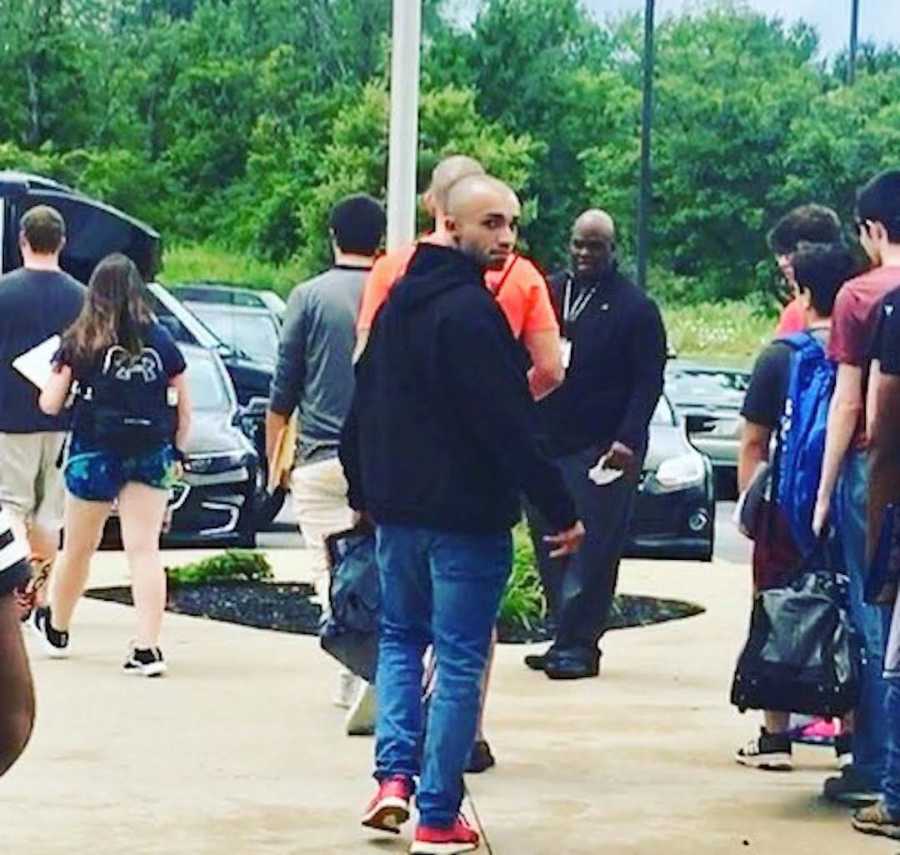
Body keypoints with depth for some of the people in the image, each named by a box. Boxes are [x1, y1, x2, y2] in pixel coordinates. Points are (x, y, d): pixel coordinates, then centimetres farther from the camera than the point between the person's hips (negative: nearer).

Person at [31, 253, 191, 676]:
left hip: (94, 454, -1)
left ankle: (56, 629, 35)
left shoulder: (78, 343, -5)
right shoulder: (161, 341, 1)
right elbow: (184, 407, 4)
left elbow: (50, 404, -3)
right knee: (144, 550, -1)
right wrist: (176, 453, 17)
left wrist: (54, 374, 17)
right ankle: (147, 648, -10)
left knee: (78, 548, 15)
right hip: (151, 455, 1)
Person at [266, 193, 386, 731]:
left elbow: (284, 388, 1)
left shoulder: (310, 297, -2)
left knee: (333, 571, -2)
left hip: (321, 459, -2)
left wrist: (273, 451, 13)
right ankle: (354, 687, 16)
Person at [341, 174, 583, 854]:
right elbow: (510, 426, -20)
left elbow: (365, 402, 17)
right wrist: (561, 510, -15)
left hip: (397, 506, 8)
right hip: (466, 512, -7)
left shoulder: (400, 300, 9)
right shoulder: (471, 311, -17)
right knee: (460, 659, 0)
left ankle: (394, 774, 6)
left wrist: (363, 489, 28)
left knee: (400, 635, 22)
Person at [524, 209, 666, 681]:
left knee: (592, 549, -7)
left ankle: (576, 644, -6)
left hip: (602, 447, -5)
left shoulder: (634, 307, 0)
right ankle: (569, 638, 13)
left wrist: (628, 439, -14)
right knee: (549, 547, 6)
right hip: (544, 442, 5)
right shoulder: (547, 293, 12)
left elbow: (648, 381, -4)